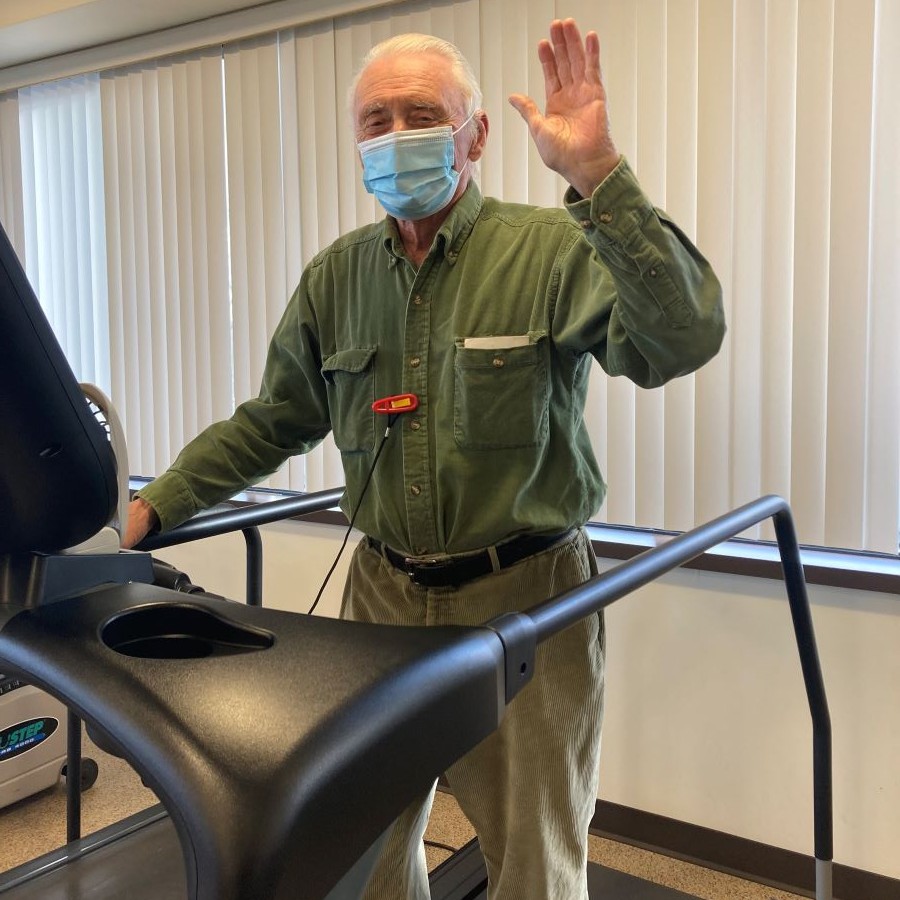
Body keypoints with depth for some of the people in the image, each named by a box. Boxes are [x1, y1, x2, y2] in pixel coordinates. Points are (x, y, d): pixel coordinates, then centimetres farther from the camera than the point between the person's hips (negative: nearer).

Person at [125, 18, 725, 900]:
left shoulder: (552, 251, -9)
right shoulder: (336, 276, 5)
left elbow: (681, 340, -25)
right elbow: (272, 421, 13)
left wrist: (599, 178, -32)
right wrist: (154, 506, 7)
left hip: (524, 599, -4)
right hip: (384, 595, 4)